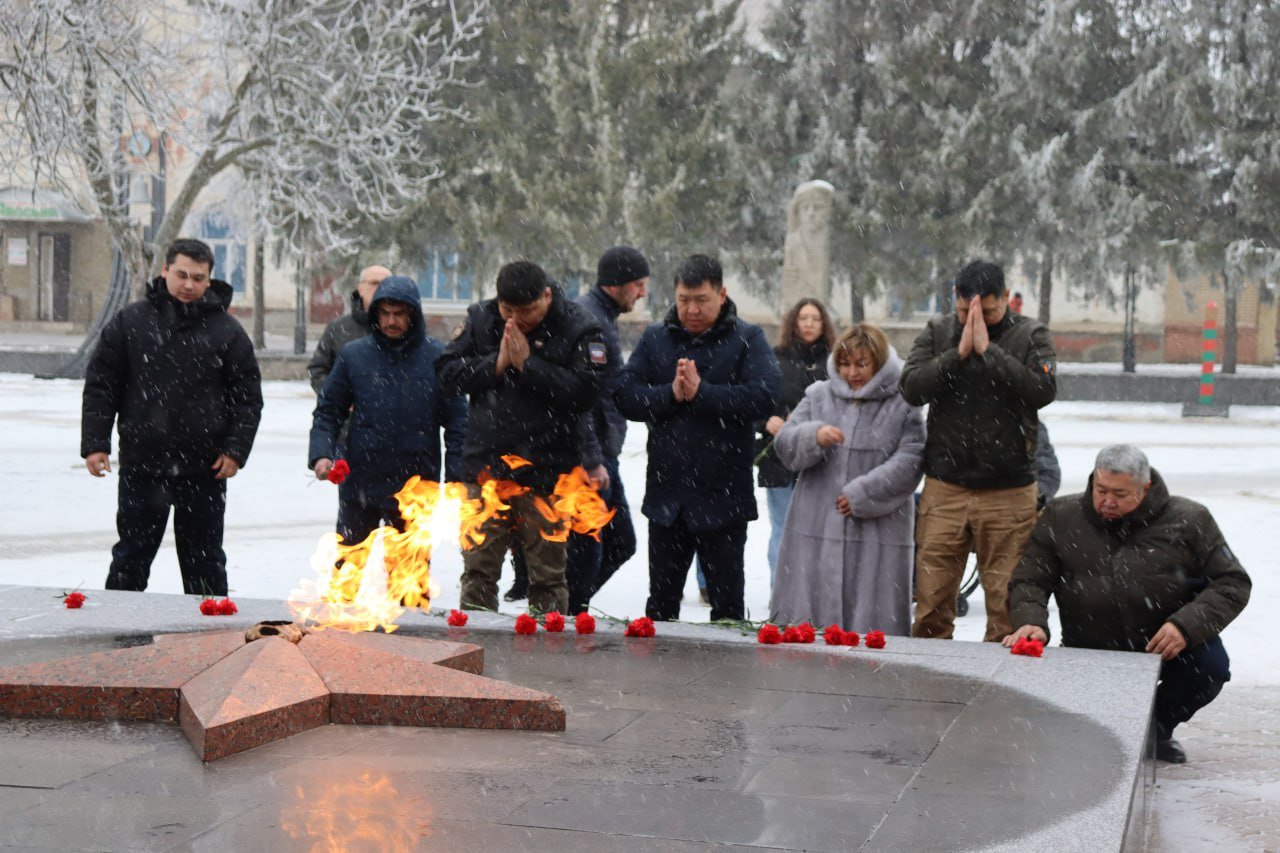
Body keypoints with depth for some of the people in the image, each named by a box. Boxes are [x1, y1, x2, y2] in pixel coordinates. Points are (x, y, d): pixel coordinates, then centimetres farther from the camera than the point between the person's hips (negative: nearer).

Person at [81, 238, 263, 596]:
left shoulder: (227, 330, 3)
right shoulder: (130, 321, 3)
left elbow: (248, 396, 5)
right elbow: (100, 386, 4)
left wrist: (236, 449, -6)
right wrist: (95, 443, -4)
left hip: (204, 471, 0)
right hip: (141, 464, 0)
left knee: (205, 562, 9)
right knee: (131, 558, 8)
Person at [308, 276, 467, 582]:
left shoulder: (437, 357, -2)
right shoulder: (354, 355, 1)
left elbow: (456, 420, 0)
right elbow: (327, 412, 6)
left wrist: (456, 479, -6)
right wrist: (321, 454, -10)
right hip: (359, 484, 1)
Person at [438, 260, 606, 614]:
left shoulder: (580, 330, -7)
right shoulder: (481, 319, 5)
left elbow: (585, 391, -18)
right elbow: (449, 373, 3)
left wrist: (527, 363, -17)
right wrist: (496, 364, -11)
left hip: (546, 473, -3)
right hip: (485, 466, 3)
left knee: (547, 576, 5)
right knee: (478, 571, 9)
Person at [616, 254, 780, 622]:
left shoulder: (747, 339, -1)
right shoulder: (655, 338, 8)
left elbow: (765, 396, -17)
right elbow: (626, 396, -1)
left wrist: (701, 392, -17)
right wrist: (670, 395, -16)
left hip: (724, 497, -3)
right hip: (666, 494, 3)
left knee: (727, 602, 7)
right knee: (661, 601, 13)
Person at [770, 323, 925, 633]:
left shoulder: (903, 405, 2)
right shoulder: (819, 396, 13)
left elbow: (909, 460, -8)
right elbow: (785, 443, 7)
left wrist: (863, 494, -14)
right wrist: (814, 436, -14)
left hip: (878, 529, -3)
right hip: (816, 525, 3)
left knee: (871, 622, -3)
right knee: (805, 613, 5)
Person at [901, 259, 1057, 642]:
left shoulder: (1030, 335, 1)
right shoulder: (938, 331, 6)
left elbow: (1044, 390, -15)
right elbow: (911, 388, -5)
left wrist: (989, 350, -17)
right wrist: (959, 353, -15)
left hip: (1008, 491, -1)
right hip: (944, 486, 2)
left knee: (1007, 602, 1)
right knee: (931, 600, 3)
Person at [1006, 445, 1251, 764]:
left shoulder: (1188, 520, -4)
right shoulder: (1059, 518, -1)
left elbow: (1233, 583, -4)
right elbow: (1029, 581, -2)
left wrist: (1187, 625, -21)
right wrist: (1031, 621, -25)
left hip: (1163, 649, 0)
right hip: (1088, 652, 1)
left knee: (1211, 666, -29)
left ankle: (1158, 726, 4)